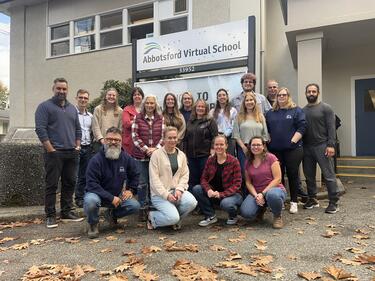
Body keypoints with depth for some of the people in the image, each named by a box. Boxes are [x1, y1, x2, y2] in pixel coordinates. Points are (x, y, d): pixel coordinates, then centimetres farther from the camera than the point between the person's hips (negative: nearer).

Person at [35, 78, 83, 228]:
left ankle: (67, 212, 20)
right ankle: (50, 216, 8)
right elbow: (40, 129, -9)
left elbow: (78, 129, 20)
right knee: (51, 185, -1)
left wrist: (77, 146, 9)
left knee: (69, 183, 10)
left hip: (71, 153, 6)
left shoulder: (72, 108, 17)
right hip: (54, 153, -5)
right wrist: (51, 149, -13)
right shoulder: (45, 106, -1)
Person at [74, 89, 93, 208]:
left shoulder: (90, 116, 14)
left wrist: (91, 145, 13)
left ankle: (82, 197, 21)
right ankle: (78, 198, 10)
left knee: (84, 175, 11)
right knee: (75, 175, 0)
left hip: (87, 148, 6)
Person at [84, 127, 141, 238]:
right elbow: (92, 184, -22)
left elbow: (135, 175, 14)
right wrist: (111, 198, -26)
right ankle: (93, 224, -3)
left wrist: (130, 189, 2)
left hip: (117, 195, 5)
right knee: (91, 201, -38)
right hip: (97, 194, -4)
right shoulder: (96, 160, -19)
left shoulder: (126, 158, -3)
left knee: (135, 206, -16)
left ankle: (111, 214, 15)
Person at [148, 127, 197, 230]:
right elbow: (154, 179, -10)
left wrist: (179, 189, -11)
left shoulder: (181, 155, 11)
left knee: (191, 202, -25)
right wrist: (166, 195, -17)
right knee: (172, 217, -24)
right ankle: (152, 216, 9)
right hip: (160, 194, -5)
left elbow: (185, 175, 7)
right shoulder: (156, 154, -5)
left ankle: (175, 220, 6)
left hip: (176, 190, 5)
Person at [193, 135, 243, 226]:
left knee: (225, 203, -37)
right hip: (213, 193, 4)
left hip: (231, 194, -4)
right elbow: (204, 178, 1)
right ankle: (210, 216, -2)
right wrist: (208, 190, -22)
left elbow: (237, 184, -12)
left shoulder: (234, 161, -10)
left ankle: (233, 216, 3)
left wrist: (221, 194, -24)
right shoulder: (210, 160, 3)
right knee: (196, 189, -18)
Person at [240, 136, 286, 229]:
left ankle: (277, 216, -6)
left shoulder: (271, 158, -6)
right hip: (256, 193, 4)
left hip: (274, 189, -3)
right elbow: (248, 182, 6)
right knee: (245, 212, -24)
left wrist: (263, 193, -17)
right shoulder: (248, 162, 7)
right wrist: (256, 195, -12)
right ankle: (261, 209, 15)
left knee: (272, 195, -42)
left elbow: (277, 179, -11)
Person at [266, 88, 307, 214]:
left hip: (293, 149, -3)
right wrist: (269, 142, 3)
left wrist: (293, 141, -12)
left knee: (293, 175, 2)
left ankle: (294, 202, 12)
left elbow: (301, 127, -5)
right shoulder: (270, 113, 15)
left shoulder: (296, 111, 4)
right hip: (275, 149, 3)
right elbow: (266, 129, 14)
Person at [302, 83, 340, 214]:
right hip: (307, 147, 5)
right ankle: (312, 199, 24)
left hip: (322, 146, -5)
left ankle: (333, 202, 4)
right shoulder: (302, 110, 12)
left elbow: (331, 128, -6)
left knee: (329, 175, -4)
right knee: (309, 175, 11)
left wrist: (331, 145, -15)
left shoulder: (325, 108, 0)